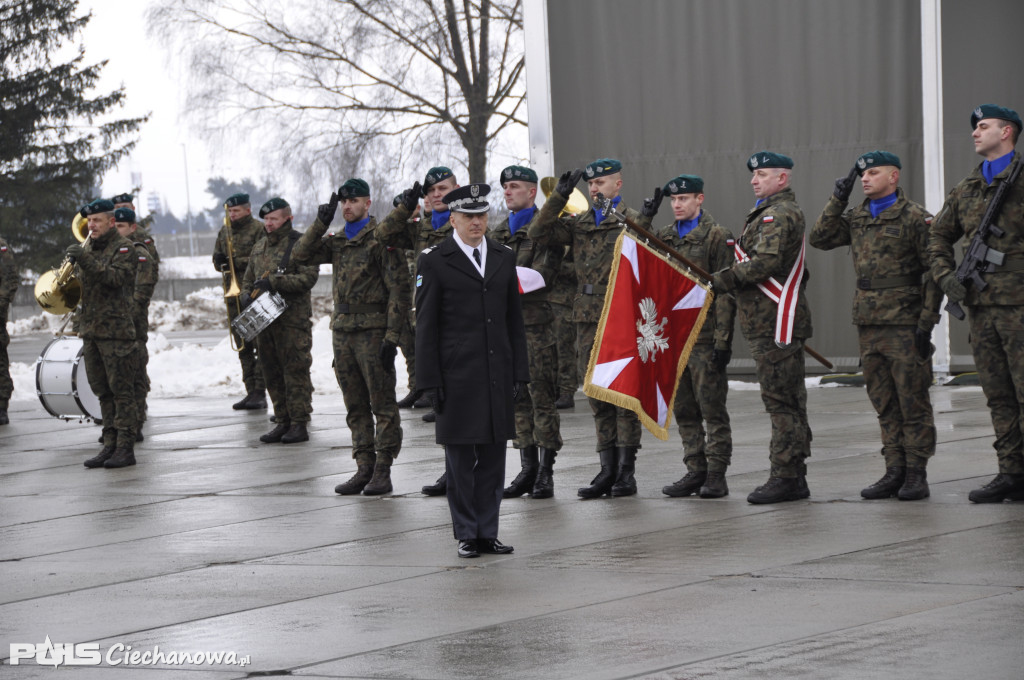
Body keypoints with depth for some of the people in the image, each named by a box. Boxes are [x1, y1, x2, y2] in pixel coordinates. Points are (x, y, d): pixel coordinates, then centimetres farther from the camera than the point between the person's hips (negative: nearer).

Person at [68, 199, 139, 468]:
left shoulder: (123, 248, -5)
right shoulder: (86, 248, 17)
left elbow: (116, 277, -23)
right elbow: (78, 283, 23)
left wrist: (86, 261, -30)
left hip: (117, 328, -7)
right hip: (90, 329, 7)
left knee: (121, 390, -6)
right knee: (102, 391, 9)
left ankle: (125, 448, -5)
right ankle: (110, 444, 13)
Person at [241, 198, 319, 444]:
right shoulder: (259, 247, 18)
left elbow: (308, 277, -16)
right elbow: (248, 278, 26)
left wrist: (273, 282, -20)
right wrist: (246, 295, 4)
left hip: (293, 319, -7)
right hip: (264, 319, 7)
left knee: (295, 371, -6)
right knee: (272, 373, 9)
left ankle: (299, 424, -3)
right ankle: (283, 422, 16)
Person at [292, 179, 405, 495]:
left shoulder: (381, 238, -8)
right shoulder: (337, 240, 14)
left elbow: (398, 289, -11)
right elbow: (301, 254, 5)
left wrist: (391, 336, -16)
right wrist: (321, 223, -6)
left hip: (373, 330, -7)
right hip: (342, 328, 7)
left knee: (382, 403, -2)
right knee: (355, 406, 9)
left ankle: (383, 470, 0)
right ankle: (364, 468, 14)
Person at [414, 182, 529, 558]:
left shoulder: (504, 258, 12)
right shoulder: (434, 262, -2)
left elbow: (514, 320, 15)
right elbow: (426, 326, -3)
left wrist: (519, 372, 9)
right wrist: (429, 381, -8)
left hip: (497, 374, 4)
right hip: (457, 375, -4)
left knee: (493, 457, 5)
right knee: (460, 458, 0)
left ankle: (487, 533, 12)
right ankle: (466, 535, 8)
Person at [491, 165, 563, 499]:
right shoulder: (497, 232, 17)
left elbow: (541, 274, -14)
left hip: (536, 323, -6)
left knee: (542, 397, -5)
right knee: (517, 399, 8)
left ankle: (545, 472, -1)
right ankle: (528, 469, 13)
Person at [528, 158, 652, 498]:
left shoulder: (632, 220, -1)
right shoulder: (580, 224, 14)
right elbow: (538, 233, 4)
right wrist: (560, 195, 0)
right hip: (588, 318, 6)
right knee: (598, 395, 7)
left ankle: (626, 471, 2)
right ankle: (607, 470, 12)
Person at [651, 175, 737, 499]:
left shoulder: (716, 236, -3)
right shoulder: (663, 236, 15)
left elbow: (725, 291, -7)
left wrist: (723, 339, -13)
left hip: (705, 335, -6)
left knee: (712, 406, -4)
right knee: (683, 409, 8)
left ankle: (717, 473, 0)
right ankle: (695, 471, 14)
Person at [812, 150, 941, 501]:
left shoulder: (914, 217, -4)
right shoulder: (856, 218, 14)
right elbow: (819, 238, 11)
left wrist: (927, 321, -12)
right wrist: (837, 201, 4)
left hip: (904, 323, -6)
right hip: (868, 324, 6)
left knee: (912, 400, -3)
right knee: (884, 403, 8)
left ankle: (916, 474, 1)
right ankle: (895, 471, 13)